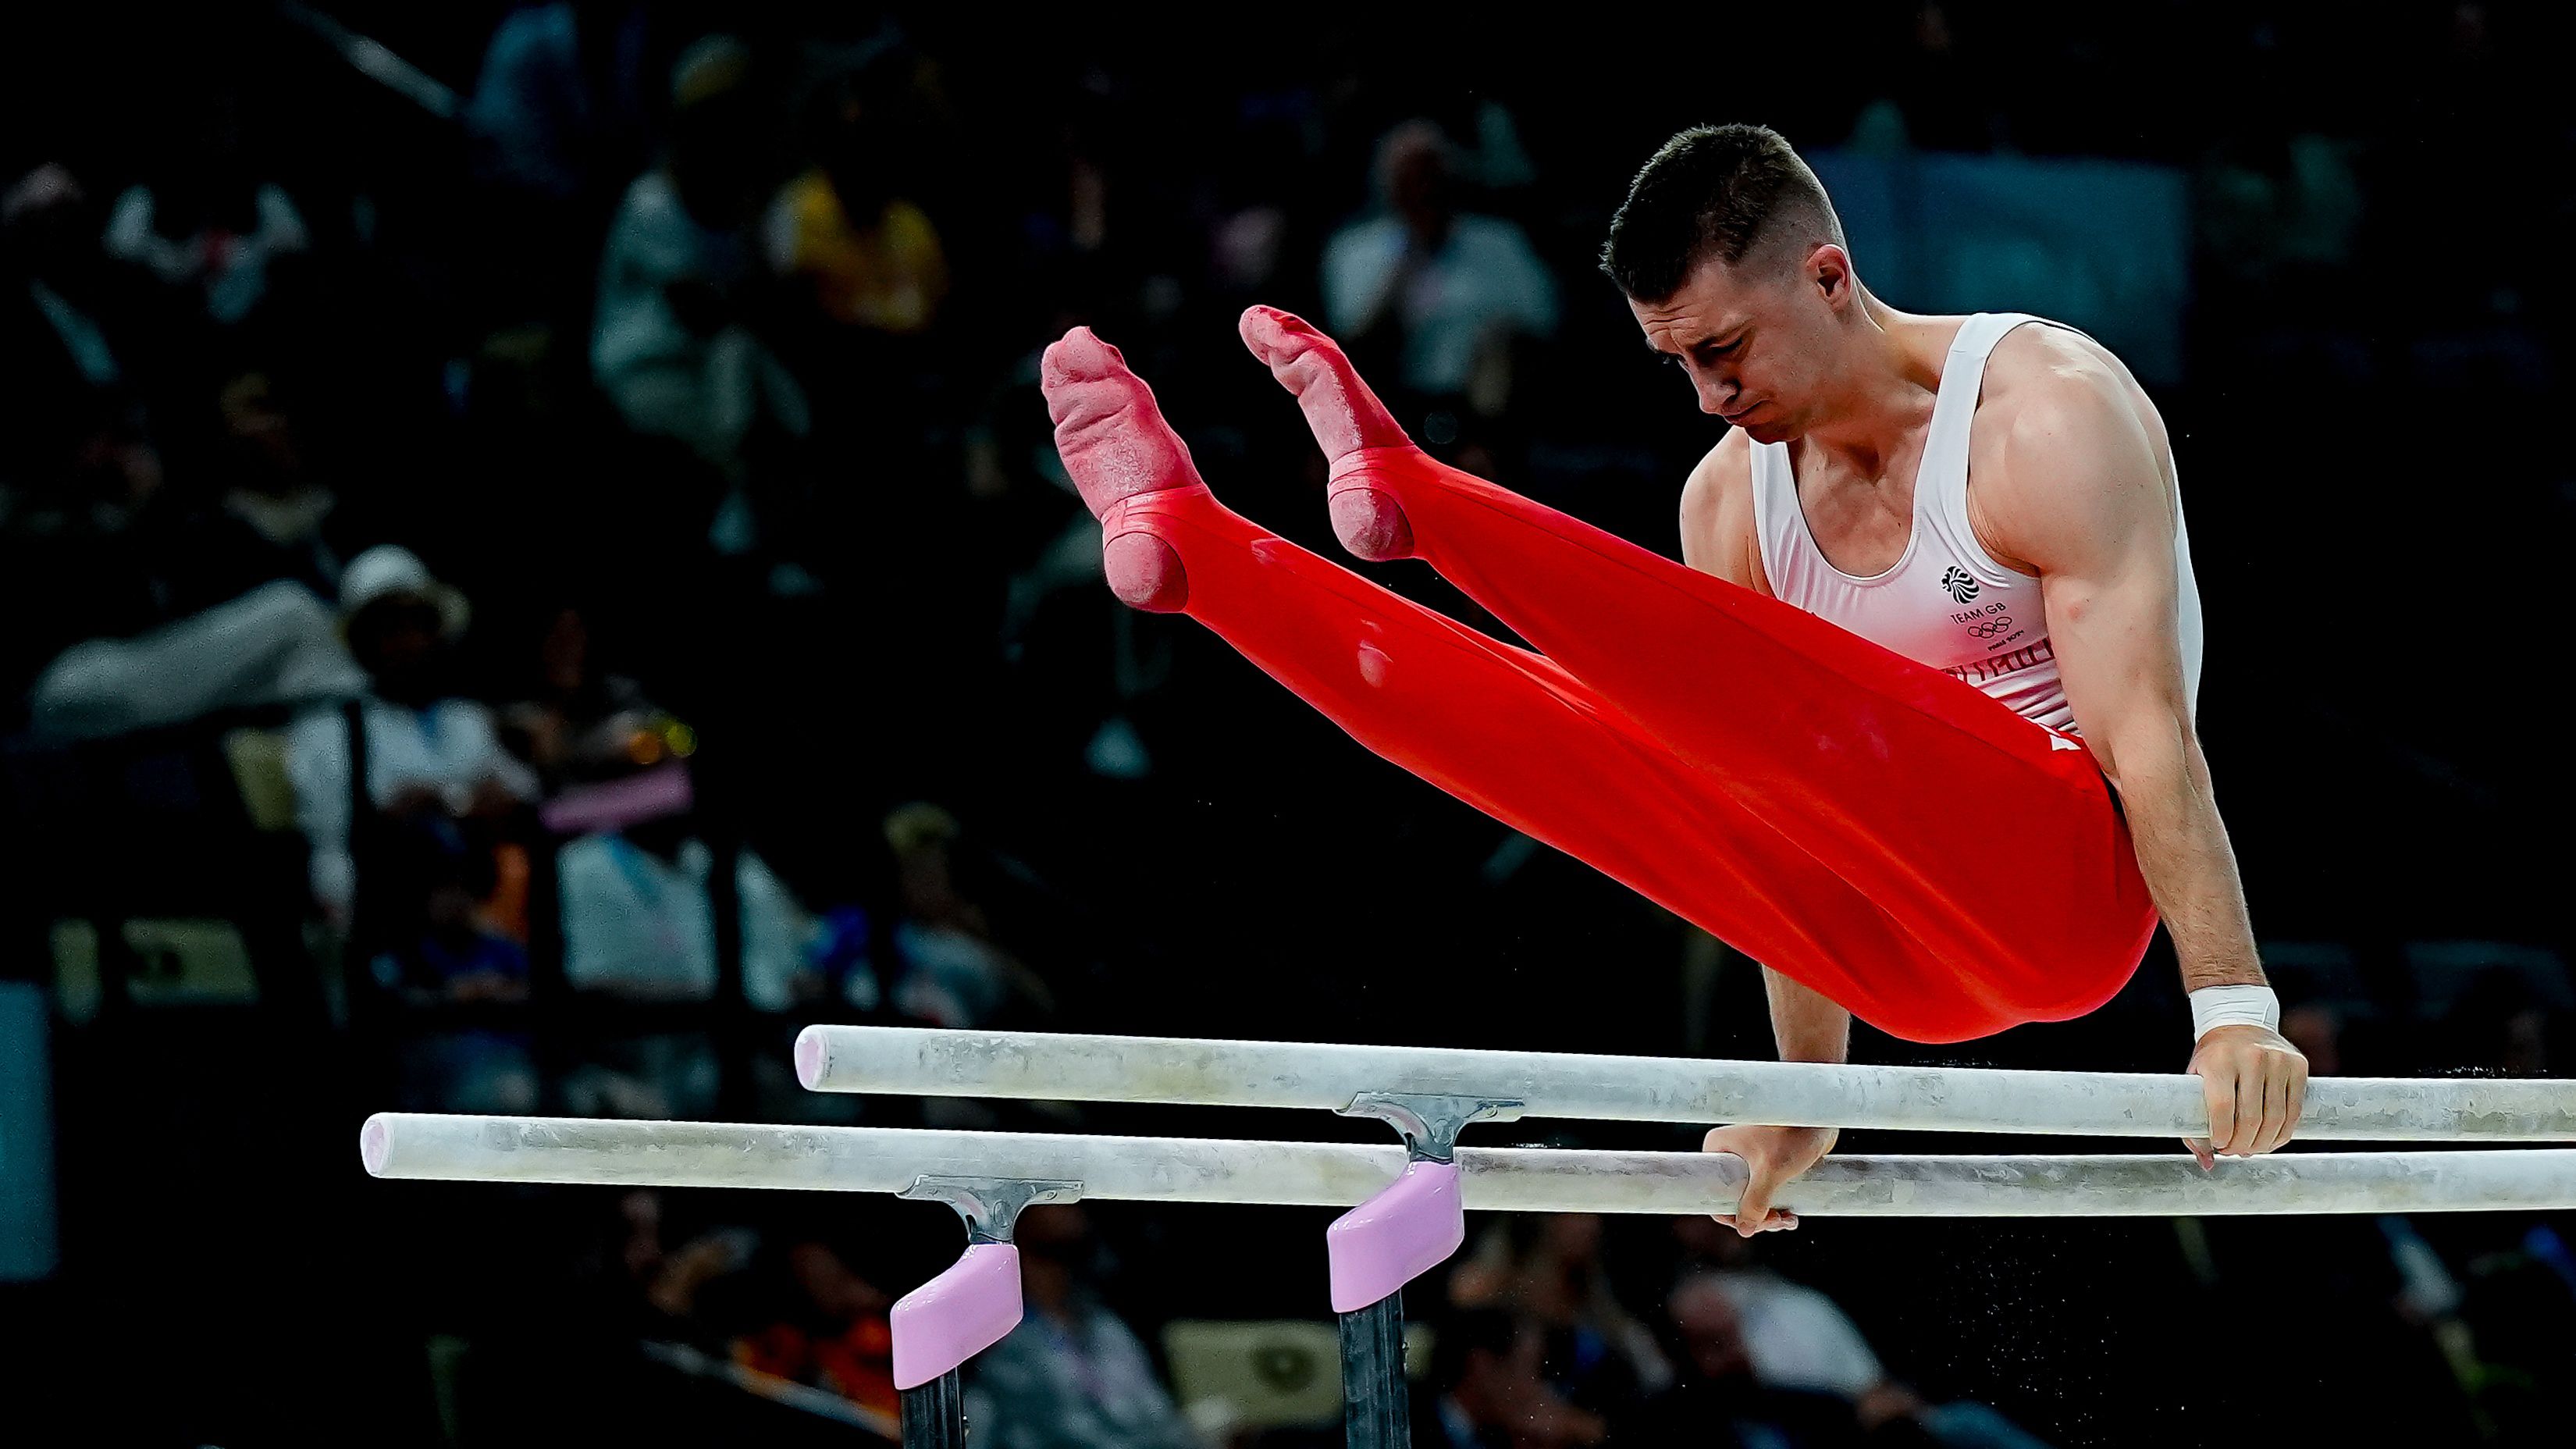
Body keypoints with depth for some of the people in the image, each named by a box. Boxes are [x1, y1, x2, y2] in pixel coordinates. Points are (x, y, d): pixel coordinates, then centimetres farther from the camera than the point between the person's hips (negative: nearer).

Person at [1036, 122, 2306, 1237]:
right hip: (1907, 954, 7)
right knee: (1560, 731, -3)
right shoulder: (1733, 496, 9)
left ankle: (1417, 497, -41)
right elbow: (1787, 817, 16)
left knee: (1763, 689, -31)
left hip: (2065, 881, -7)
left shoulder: (2048, 420, -11)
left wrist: (2234, 1013, -26)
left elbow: (2149, 733, -19)